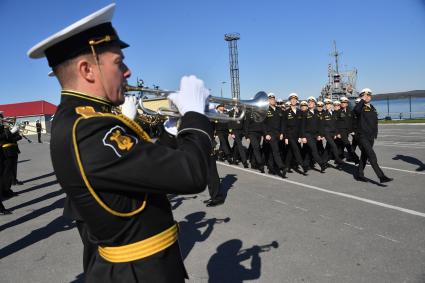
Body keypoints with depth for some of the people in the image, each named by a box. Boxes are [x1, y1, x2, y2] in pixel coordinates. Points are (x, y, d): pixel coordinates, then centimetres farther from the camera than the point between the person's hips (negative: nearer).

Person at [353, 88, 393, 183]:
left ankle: (359, 175, 23)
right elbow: (356, 110, -33)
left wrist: (375, 133, 18)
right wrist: (362, 100, -21)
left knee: (365, 155, 13)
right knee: (372, 156, -13)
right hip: (362, 136, -8)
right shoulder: (360, 107, -7)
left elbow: (375, 122, 22)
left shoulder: (372, 108, 15)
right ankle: (381, 176, -13)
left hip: (371, 136, 8)